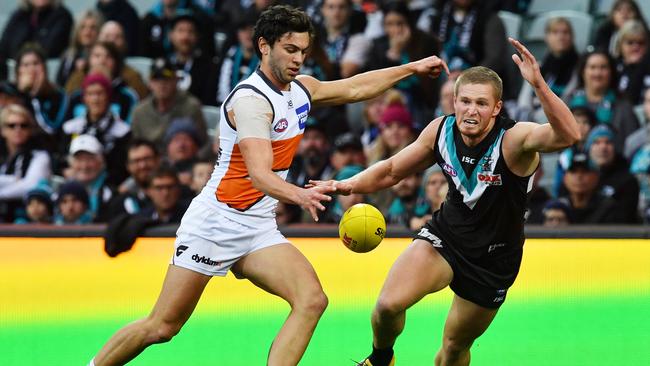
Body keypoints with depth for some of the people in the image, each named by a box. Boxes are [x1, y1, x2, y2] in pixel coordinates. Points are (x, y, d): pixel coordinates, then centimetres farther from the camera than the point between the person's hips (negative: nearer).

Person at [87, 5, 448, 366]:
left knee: (312, 301, -17)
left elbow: (356, 88, 26)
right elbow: (259, 174, -32)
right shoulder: (251, 99, -20)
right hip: (214, 223, -7)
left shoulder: (301, 88, 7)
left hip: (258, 229, 7)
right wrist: (300, 195, -50)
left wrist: (412, 68, 26)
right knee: (162, 327, -5)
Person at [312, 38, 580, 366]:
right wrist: (352, 184, -12)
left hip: (494, 259, -2)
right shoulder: (441, 130, -11)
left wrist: (538, 83, -60)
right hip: (445, 235, 2)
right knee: (389, 304, -21)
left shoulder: (514, 139, -26)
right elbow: (392, 170, 6)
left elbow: (568, 135, -48)